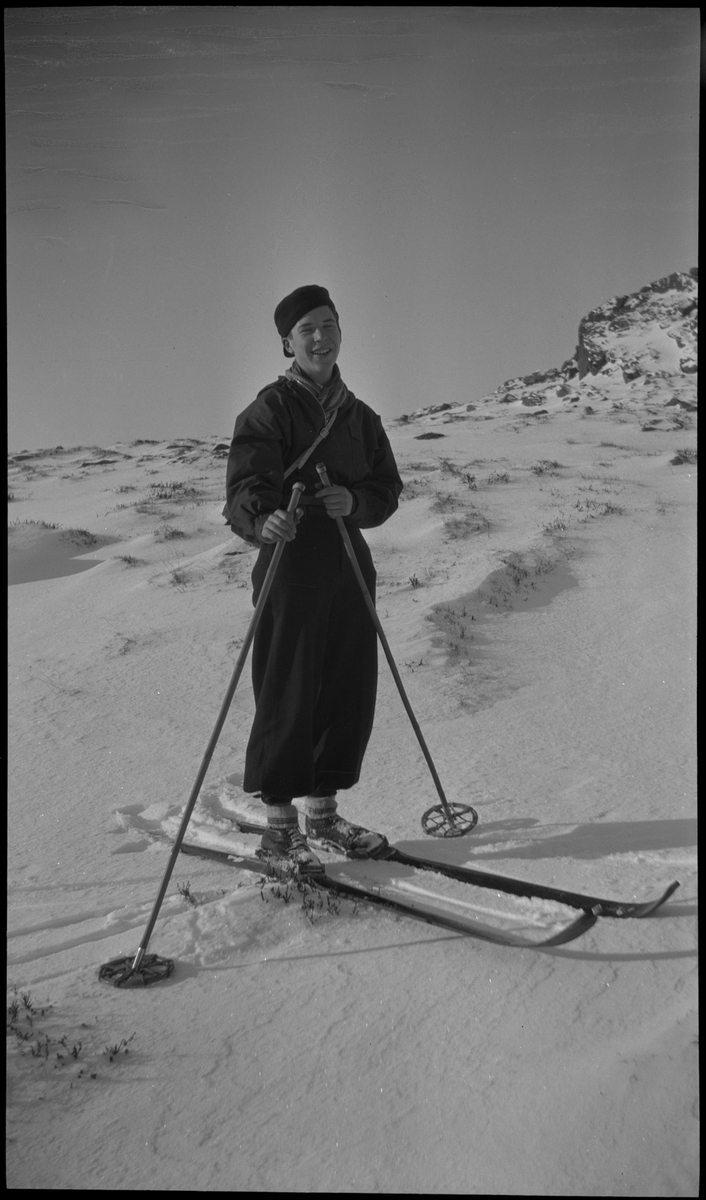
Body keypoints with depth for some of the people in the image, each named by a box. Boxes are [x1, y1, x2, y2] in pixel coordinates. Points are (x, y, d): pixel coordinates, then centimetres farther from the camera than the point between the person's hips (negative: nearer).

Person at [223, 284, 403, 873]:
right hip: (291, 566, -6)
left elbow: (388, 486, 17)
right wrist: (263, 518, -40)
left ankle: (323, 813, 26)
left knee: (351, 693, 9)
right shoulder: (271, 409, -4)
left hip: (350, 567, 7)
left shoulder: (360, 416, 17)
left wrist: (357, 500, -6)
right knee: (289, 696, -5)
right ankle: (280, 825, 10)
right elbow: (246, 482, -17)